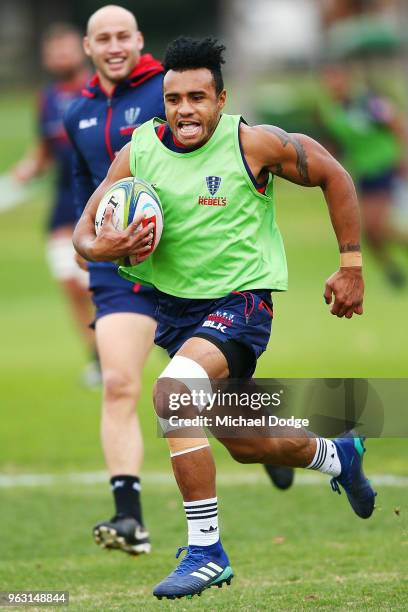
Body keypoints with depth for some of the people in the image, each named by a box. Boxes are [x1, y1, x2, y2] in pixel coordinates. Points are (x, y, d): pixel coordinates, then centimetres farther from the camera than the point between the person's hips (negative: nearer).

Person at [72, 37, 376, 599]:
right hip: (175, 304, 6)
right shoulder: (139, 153, -4)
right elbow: (85, 231, -1)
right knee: (247, 445, 19)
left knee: (173, 392, -31)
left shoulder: (254, 143, -14)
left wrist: (351, 265, -2)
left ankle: (207, 551, -23)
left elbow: (332, 175, -2)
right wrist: (102, 248, -25)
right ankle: (338, 457, 52)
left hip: (241, 300, -6)